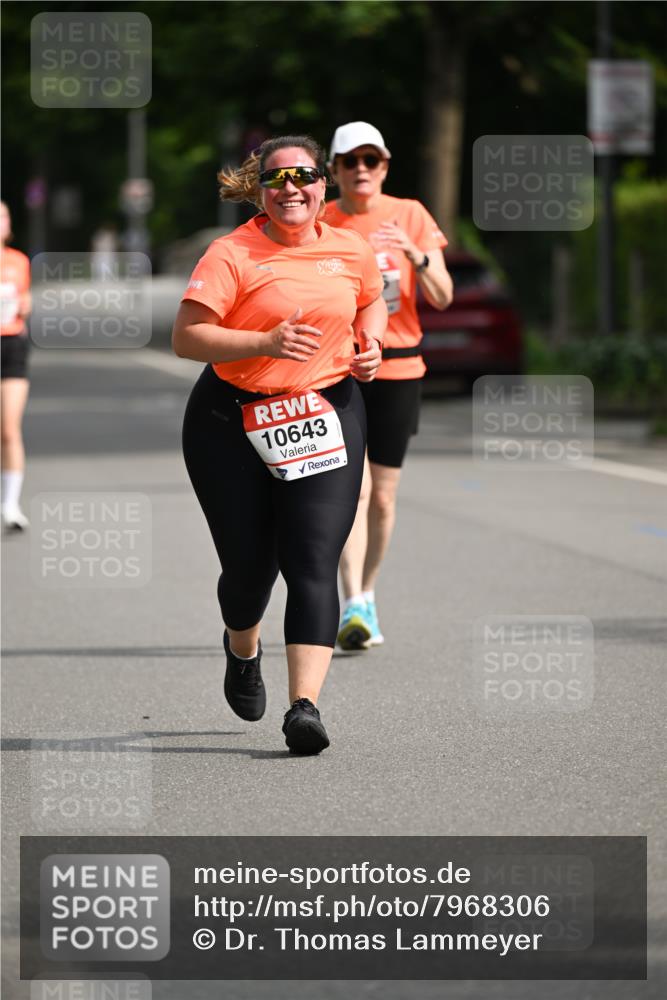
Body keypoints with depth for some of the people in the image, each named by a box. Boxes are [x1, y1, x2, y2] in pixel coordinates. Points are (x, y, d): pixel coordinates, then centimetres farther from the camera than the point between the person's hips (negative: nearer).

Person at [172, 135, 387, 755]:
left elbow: (372, 302, 27)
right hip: (232, 421, -2)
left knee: (313, 564, -13)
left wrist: (371, 343, 6)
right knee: (249, 566, 7)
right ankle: (243, 652, 43)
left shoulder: (351, 252, 5)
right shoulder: (231, 254, -9)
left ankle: (305, 705, -20)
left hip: (326, 414, 2)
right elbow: (186, 337, -16)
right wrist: (265, 342, -27)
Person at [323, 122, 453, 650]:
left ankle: (367, 593, 27)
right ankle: (355, 607, -21)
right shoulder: (318, 225, 1)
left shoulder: (410, 216, 2)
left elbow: (443, 296, -4)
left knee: (383, 497, 8)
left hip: (397, 369, 2)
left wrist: (417, 256, -22)